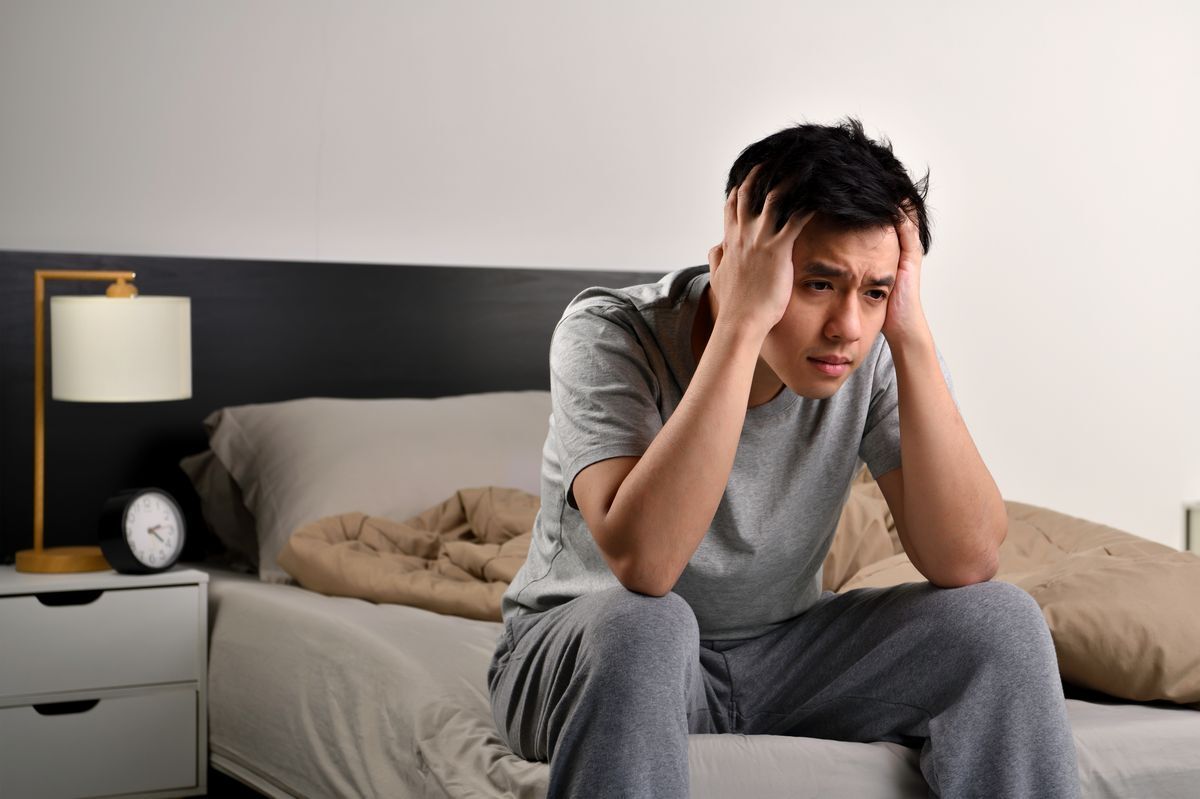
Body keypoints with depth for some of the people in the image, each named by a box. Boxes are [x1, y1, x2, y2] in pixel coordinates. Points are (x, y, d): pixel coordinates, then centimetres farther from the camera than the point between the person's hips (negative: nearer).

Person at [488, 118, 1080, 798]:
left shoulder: (876, 354, -14)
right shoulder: (611, 334, -24)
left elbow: (966, 563, -22)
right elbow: (641, 563, -40)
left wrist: (911, 333, -28)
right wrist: (741, 321, -39)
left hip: (779, 654, 4)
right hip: (579, 657, -3)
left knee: (1003, 621, -15)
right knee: (637, 622, -37)